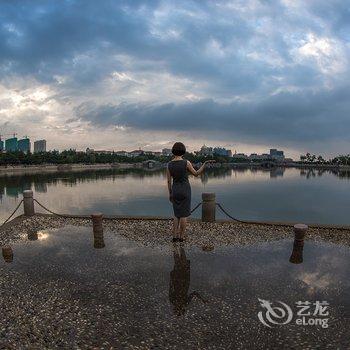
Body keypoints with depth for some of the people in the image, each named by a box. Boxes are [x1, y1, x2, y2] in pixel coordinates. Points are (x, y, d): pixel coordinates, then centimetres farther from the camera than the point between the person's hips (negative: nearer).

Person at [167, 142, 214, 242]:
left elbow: (169, 181, 1)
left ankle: (174, 237, 12)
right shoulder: (186, 162, -12)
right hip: (185, 190, -3)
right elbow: (196, 174, -1)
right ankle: (181, 237, 10)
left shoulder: (169, 164, -2)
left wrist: (170, 194, 11)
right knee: (184, 214, 6)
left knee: (177, 214, 15)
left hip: (175, 191, 4)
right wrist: (205, 163, 4)